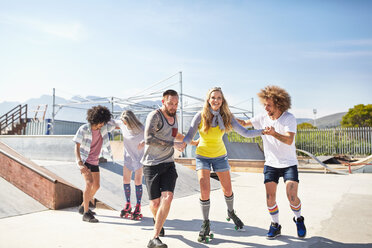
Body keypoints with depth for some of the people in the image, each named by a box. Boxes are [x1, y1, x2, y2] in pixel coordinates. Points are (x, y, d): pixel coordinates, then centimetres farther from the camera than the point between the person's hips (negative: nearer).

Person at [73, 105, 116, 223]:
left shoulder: (104, 126, -10)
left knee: (96, 186, 13)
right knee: (89, 183, -24)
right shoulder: (83, 129, -22)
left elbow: (115, 125, 6)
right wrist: (80, 164, -36)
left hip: (94, 161, 7)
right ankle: (86, 214, -19)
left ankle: (83, 207, 34)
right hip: (84, 160, -6)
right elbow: (77, 147, -23)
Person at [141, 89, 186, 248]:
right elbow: (149, 139, -26)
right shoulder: (155, 116, -12)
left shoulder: (174, 116, 13)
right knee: (155, 202, 3)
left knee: (167, 197, -16)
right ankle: (157, 220, 40)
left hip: (168, 164, 5)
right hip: (152, 164, -5)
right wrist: (173, 144, -23)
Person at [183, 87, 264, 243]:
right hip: (202, 156, -2)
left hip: (220, 156, 2)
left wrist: (262, 131, -25)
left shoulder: (226, 117, -10)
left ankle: (231, 213, 43)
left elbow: (245, 133, -12)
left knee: (228, 190, 10)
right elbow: (189, 136, -10)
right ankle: (205, 225, 9)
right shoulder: (200, 116, -15)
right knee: (205, 191, -14)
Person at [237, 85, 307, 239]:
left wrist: (274, 134, -45)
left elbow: (289, 140, -27)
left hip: (289, 164, -3)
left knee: (292, 196, -12)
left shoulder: (289, 118, -13)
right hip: (270, 164, 3)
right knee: (270, 198, -4)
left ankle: (298, 220, 20)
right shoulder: (263, 118, -3)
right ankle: (275, 225, 19)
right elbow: (244, 123, 9)